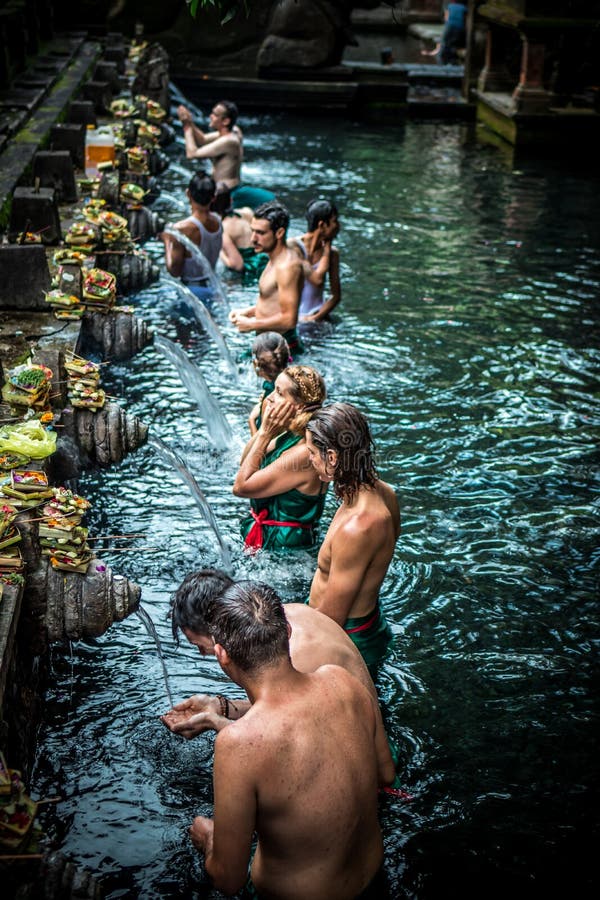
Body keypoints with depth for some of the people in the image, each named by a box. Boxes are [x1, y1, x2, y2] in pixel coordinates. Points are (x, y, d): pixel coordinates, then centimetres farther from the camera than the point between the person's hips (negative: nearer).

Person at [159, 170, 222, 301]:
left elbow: (174, 271, -17)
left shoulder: (181, 229, -24)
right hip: (213, 285, 6)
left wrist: (167, 242, -3)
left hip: (193, 289, -6)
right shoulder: (217, 221, -5)